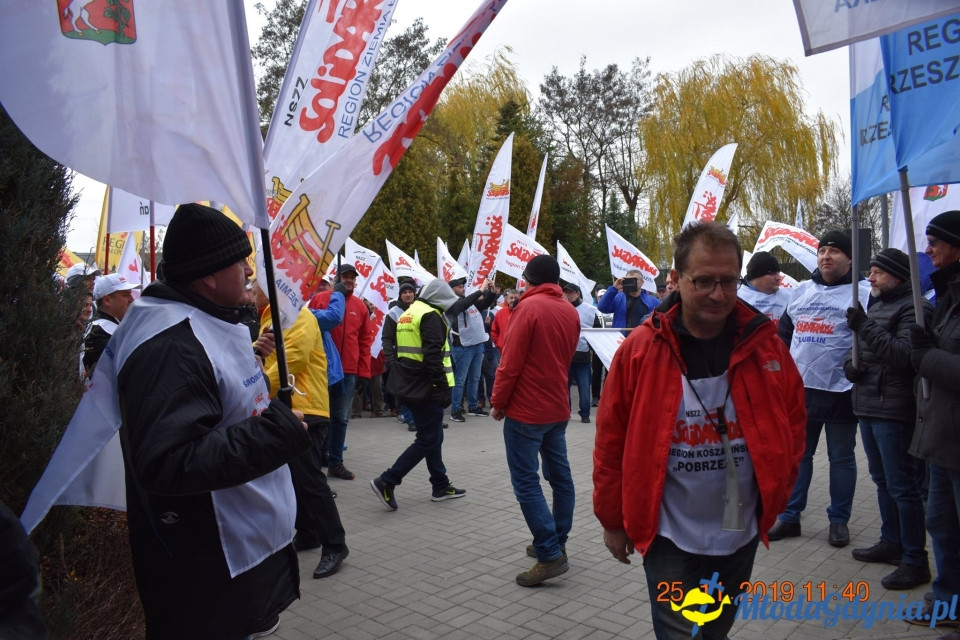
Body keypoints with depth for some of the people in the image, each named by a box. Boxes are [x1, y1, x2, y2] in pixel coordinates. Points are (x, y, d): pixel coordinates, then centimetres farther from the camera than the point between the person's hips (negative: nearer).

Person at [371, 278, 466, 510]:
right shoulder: (430, 316, -14)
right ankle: (386, 481, -5)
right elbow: (433, 357, -23)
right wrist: (443, 389, -21)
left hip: (409, 386, 10)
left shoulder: (407, 314, 16)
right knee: (427, 441, -4)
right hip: (425, 389, -10)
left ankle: (441, 486, 24)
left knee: (433, 436, 16)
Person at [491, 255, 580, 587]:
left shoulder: (529, 306, -14)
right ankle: (556, 543, 25)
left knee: (526, 482, -3)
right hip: (558, 408, 8)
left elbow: (510, 362, -16)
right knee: (560, 476, 14)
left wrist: (499, 402, -6)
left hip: (526, 410, -8)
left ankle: (550, 555, -4)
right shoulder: (571, 311, 6)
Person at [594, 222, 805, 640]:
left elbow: (792, 423, 6)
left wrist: (775, 493, 5)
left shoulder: (765, 345, -8)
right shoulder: (640, 350, -15)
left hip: (740, 536, 4)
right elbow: (611, 440, -7)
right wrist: (613, 519, 0)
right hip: (669, 541, -3)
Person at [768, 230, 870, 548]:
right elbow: (784, 334, 17)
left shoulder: (863, 292, -5)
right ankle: (789, 516, 21)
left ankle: (839, 520, 24)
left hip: (840, 391, -4)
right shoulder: (802, 290, 11)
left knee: (841, 458, 9)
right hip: (799, 389, 5)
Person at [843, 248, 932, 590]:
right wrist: (850, 363, 3)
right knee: (883, 480, 19)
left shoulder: (914, 308, -12)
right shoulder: (876, 305, 16)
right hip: (868, 406, 9)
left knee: (902, 486, -3)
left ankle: (915, 560, 7)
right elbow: (862, 347, 24)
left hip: (894, 411, -9)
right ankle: (891, 542, 33)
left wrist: (866, 327, -25)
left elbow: (904, 356, -24)